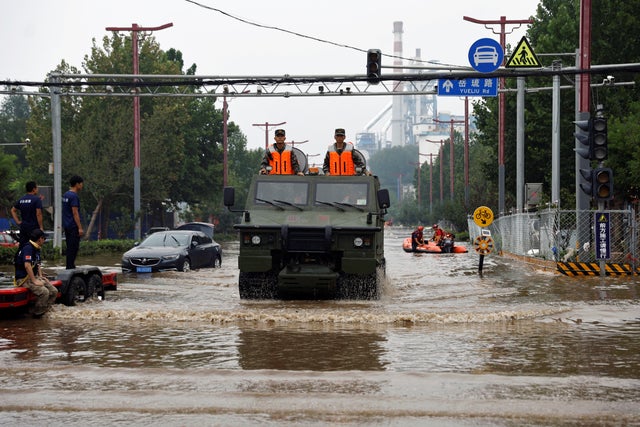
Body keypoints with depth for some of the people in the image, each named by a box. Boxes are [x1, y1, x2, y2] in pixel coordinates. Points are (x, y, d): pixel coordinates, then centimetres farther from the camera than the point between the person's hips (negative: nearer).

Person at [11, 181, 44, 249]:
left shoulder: (21, 199, 10)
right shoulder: (37, 199, -12)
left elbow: (13, 210, 16)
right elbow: (38, 214, -18)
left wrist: (18, 221, 13)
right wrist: (41, 227, -13)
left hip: (23, 226, 6)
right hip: (33, 227, -6)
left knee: (21, 246, 8)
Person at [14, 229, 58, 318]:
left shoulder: (36, 249, 16)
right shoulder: (28, 248, -17)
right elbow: (27, 265, -26)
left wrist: (41, 277, 10)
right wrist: (34, 281, -26)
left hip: (34, 276, 10)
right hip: (24, 279, -10)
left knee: (54, 291, -3)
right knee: (44, 292, -29)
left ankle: (43, 310, 4)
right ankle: (37, 313, -12)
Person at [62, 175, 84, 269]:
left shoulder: (65, 195, 14)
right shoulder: (74, 196, -16)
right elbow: (75, 213, -20)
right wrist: (80, 228, -19)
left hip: (67, 225, 10)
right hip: (73, 226, -10)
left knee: (70, 247, 14)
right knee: (73, 248, -7)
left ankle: (70, 267, 17)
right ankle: (70, 268, -8)